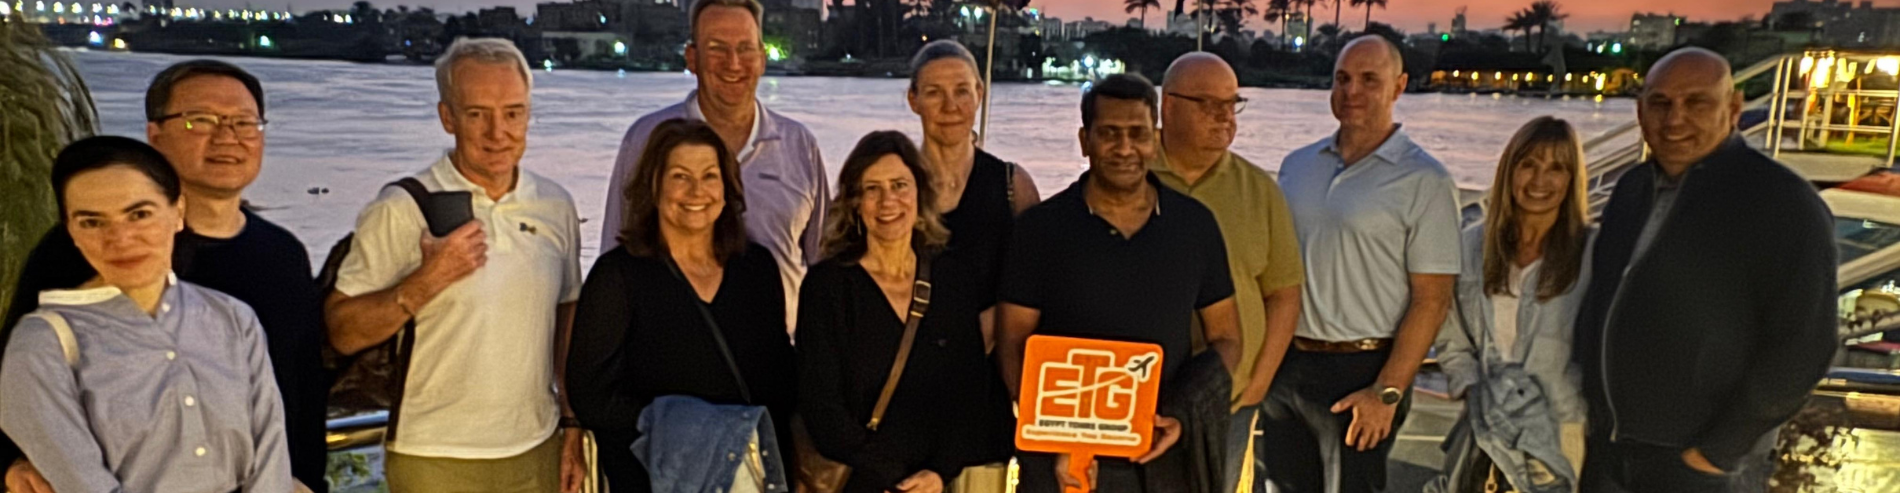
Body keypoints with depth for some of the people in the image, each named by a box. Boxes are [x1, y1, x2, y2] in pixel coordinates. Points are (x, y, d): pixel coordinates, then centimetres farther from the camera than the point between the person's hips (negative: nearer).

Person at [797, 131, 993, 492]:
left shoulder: (957, 277, 8)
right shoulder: (827, 284, 1)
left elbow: (975, 395, 7)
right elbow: (819, 401, -3)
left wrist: (939, 473, -6)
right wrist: (888, 482, -9)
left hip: (945, 480, 2)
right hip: (862, 483, -1)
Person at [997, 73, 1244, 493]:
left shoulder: (1195, 224, 4)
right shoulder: (1040, 228, -3)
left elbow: (1224, 338, 9)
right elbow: (1013, 346, -2)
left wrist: (1188, 417, -8)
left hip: (1167, 460, 2)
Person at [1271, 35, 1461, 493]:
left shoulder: (1424, 181, -6)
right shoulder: (1297, 166, 10)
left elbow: (1432, 300, -10)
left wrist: (1387, 392, -15)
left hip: (1360, 371, -5)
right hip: (1286, 365, 5)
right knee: (1292, 488, 15)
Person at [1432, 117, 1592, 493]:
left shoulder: (1592, 254, -6)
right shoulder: (1475, 245, 6)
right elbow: (1452, 340, 10)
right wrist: (1475, 393, -3)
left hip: (1558, 437, -3)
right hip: (1486, 434, 3)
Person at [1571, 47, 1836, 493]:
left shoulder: (1782, 202, -13)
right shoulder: (1633, 188, 8)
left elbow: (1799, 348, -17)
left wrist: (1718, 452, -17)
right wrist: (1592, 397, 11)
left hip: (1697, 466, -6)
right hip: (1607, 446, 6)